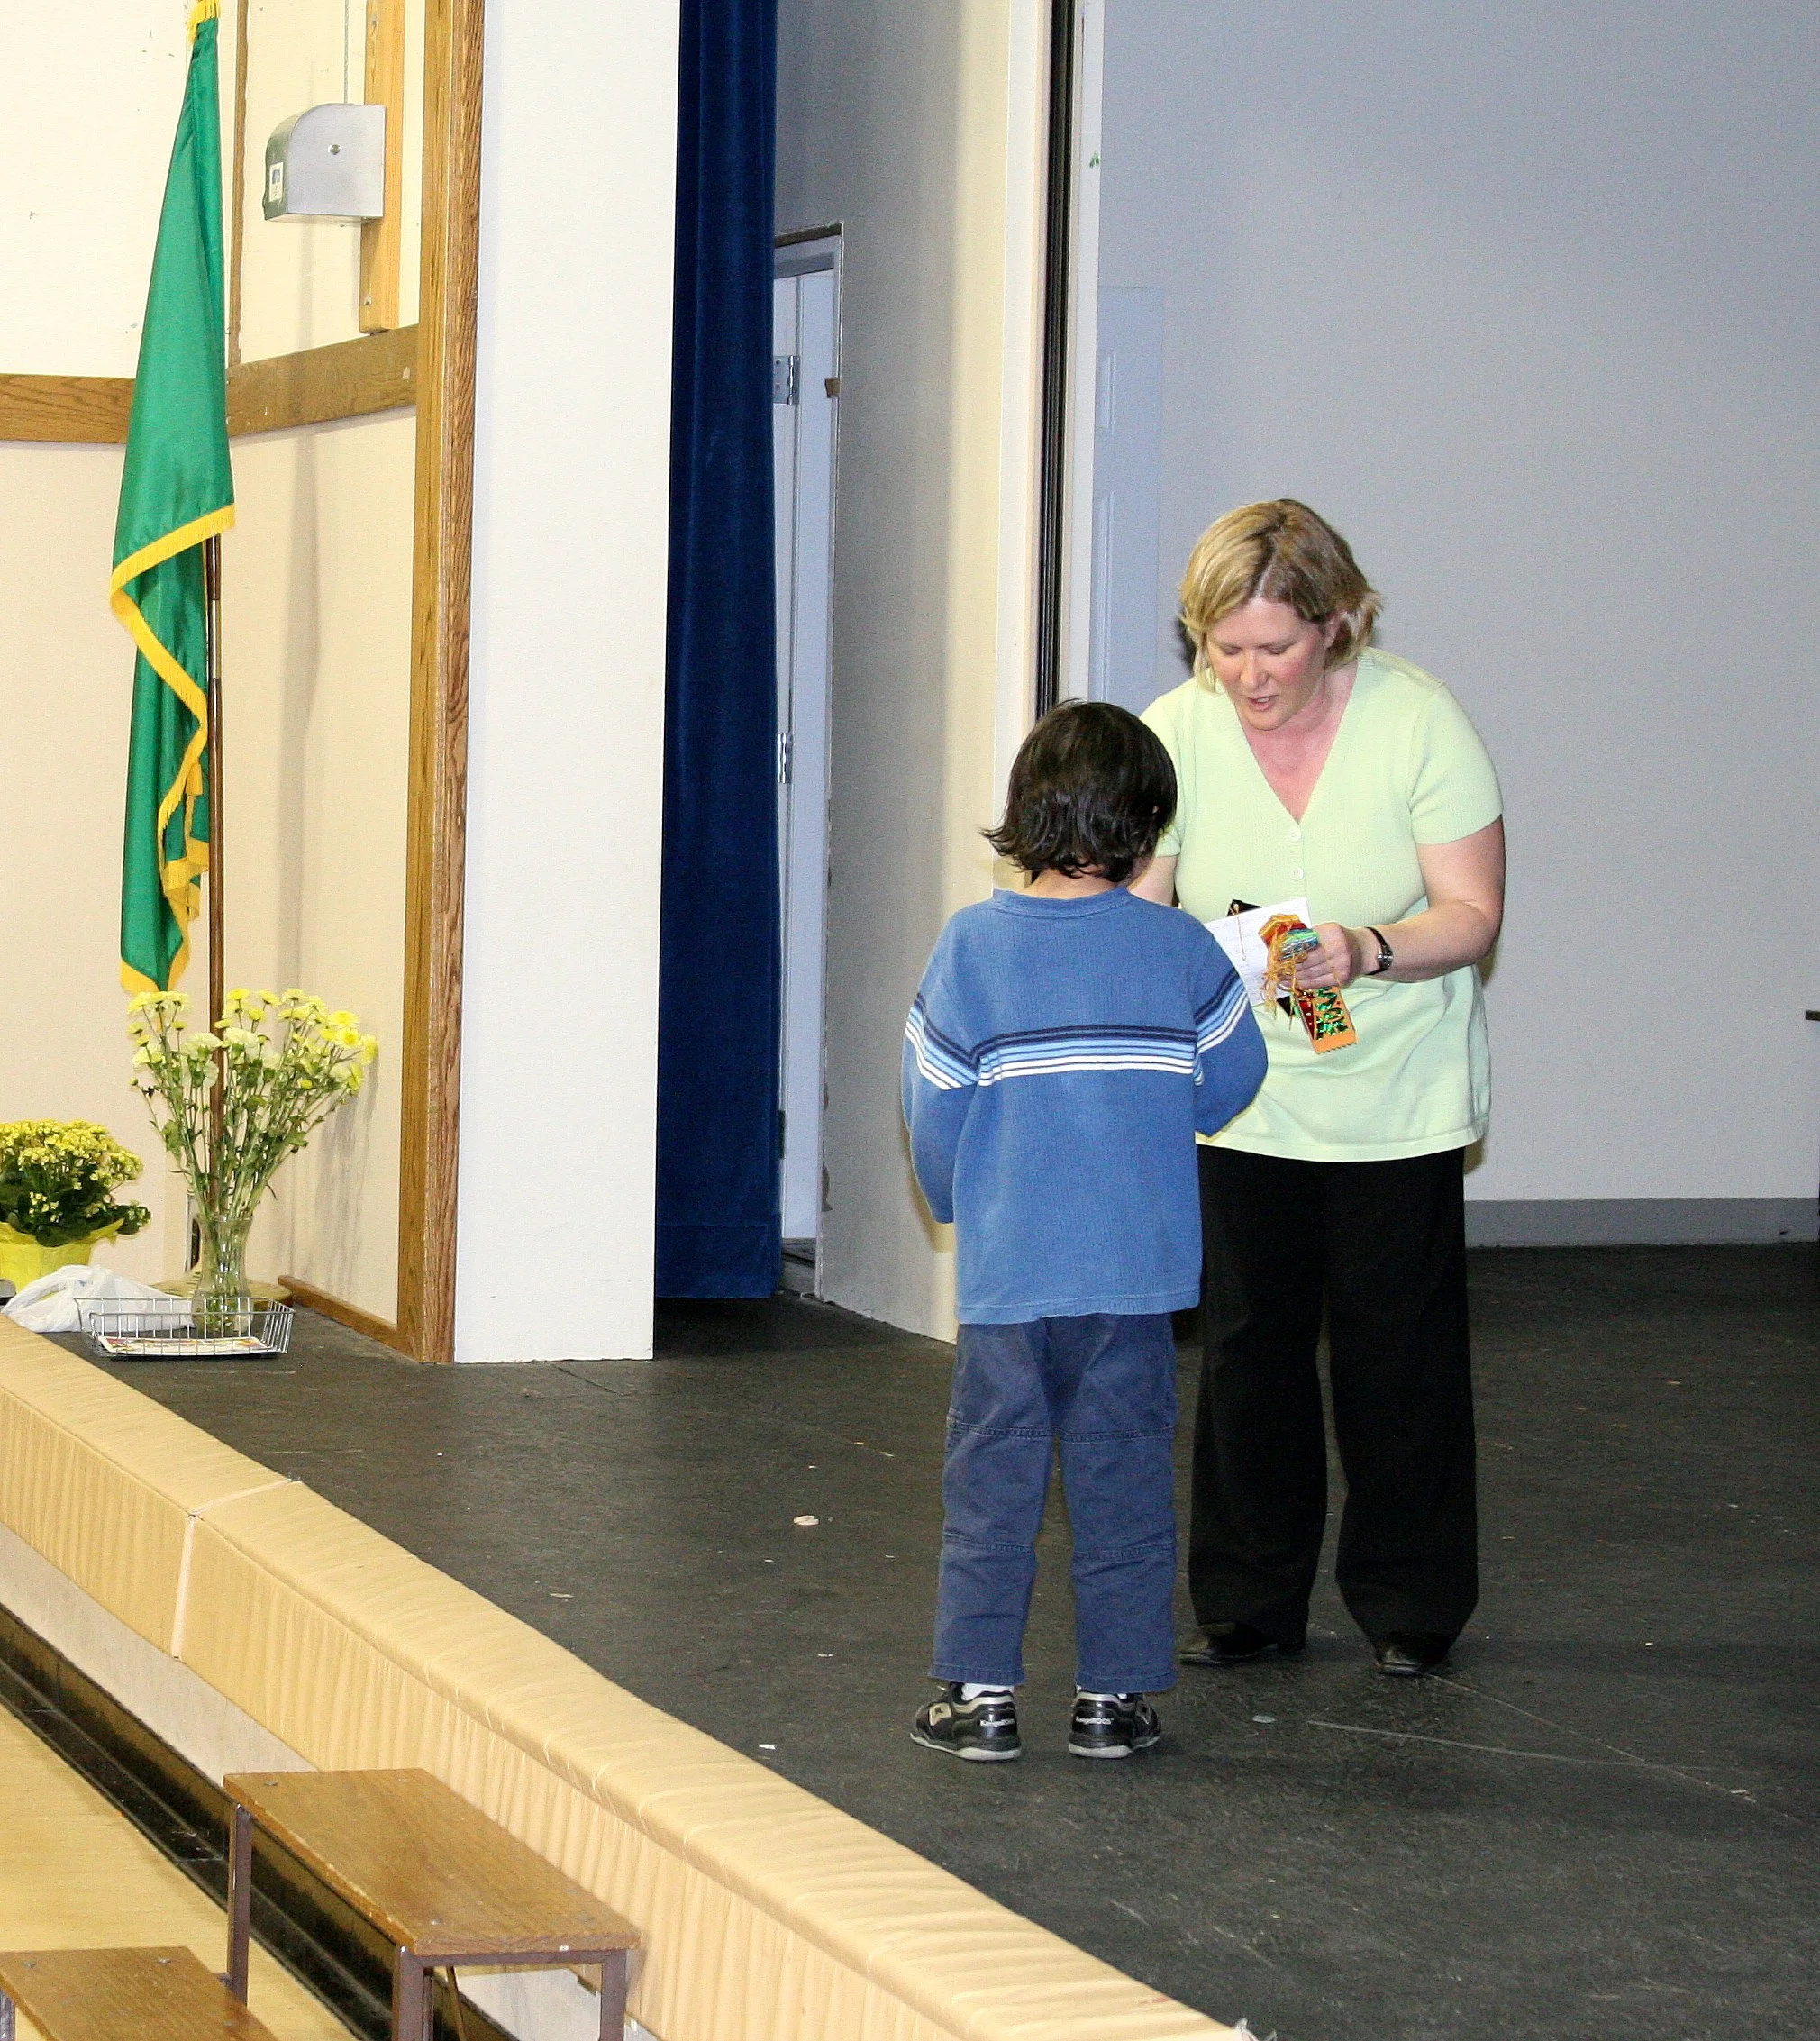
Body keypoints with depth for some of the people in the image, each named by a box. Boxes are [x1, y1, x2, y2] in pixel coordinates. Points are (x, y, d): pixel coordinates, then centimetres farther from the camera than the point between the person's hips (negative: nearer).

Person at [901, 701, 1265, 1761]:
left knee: (993, 1475, 8)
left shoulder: (971, 945, -5)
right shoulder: (1180, 949, -4)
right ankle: (1115, 1693, 13)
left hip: (1007, 1271, 0)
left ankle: (981, 1689, 10)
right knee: (1125, 1475, 9)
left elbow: (935, 1108, -1)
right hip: (1138, 1271, 1)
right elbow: (1228, 1085, 6)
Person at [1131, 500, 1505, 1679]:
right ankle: (1250, 1603, 18)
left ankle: (1410, 1604, 18)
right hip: (1242, 1096, 2)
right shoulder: (1177, 732, -8)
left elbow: (1472, 914, -11)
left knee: (1398, 1348, 4)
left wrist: (1371, 951, -30)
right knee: (1248, 1346, 6)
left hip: (1397, 1092, -2)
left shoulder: (1419, 721, -13)